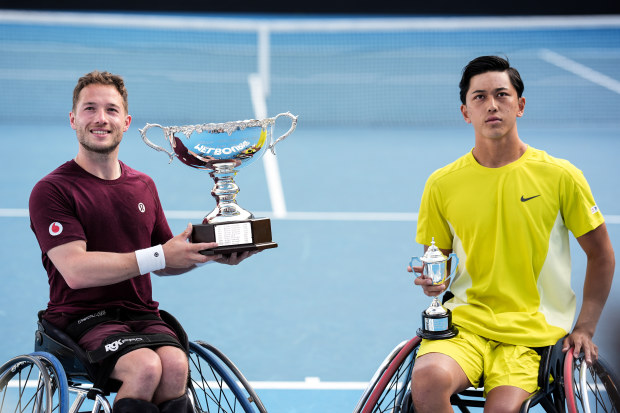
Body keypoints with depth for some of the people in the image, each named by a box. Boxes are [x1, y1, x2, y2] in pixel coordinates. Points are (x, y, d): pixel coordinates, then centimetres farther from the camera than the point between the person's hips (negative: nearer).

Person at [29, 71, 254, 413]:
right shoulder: (51, 191, -5)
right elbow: (76, 271, -17)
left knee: (175, 364, -28)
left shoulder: (143, 186, 16)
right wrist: (158, 255, -20)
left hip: (141, 314, 5)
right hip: (82, 318, -5)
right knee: (146, 366, -33)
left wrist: (208, 253, 3)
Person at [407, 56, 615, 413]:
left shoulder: (560, 176, -1)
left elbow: (602, 255, 9)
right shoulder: (442, 184, 3)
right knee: (428, 378, -30)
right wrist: (433, 280, -8)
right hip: (465, 321, 2)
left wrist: (585, 328, 3)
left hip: (534, 329, -1)